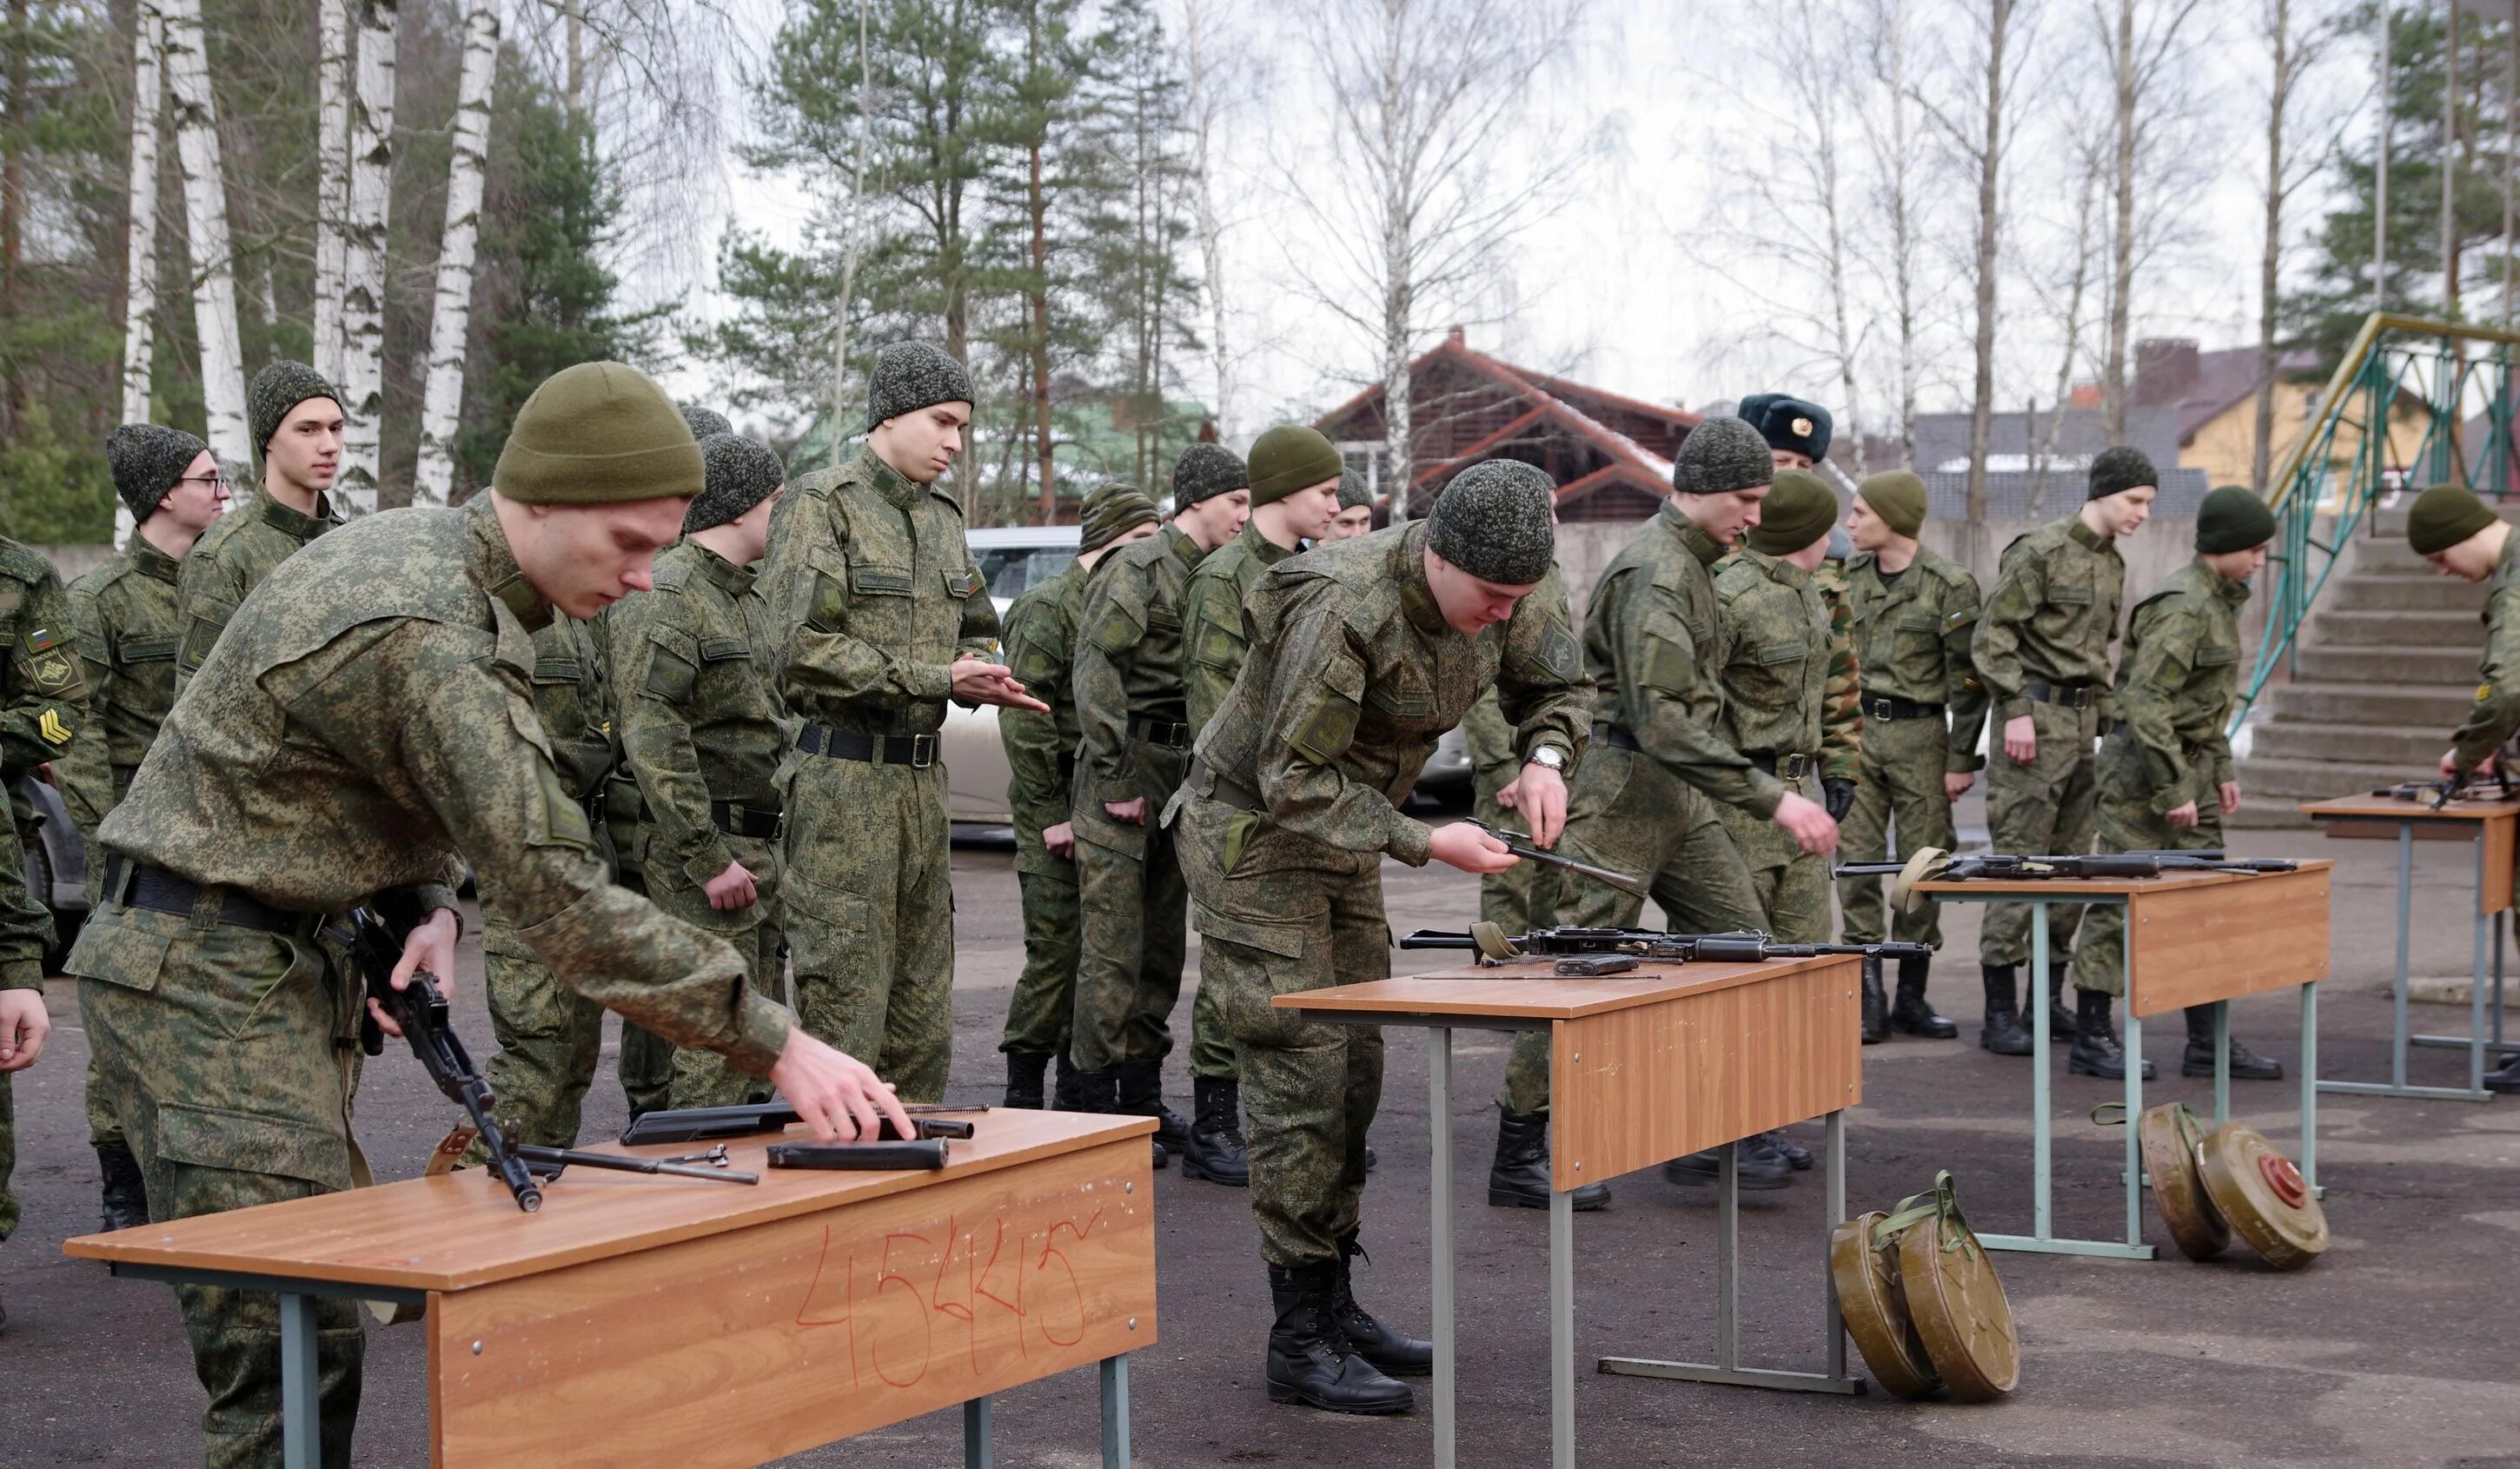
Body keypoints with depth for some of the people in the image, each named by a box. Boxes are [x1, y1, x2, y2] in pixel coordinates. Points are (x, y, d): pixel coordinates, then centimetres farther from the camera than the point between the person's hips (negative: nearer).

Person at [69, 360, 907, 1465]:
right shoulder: (423, 637, -25)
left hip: (274, 954, 10)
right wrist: (776, 1048, -27)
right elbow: (560, 899, -28)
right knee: (289, 1346, -13)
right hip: (206, 977, -10)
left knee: (320, 1320, 11)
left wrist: (424, 905, -2)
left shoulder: (413, 549, 6)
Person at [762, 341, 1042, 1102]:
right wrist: (933, 678, -19)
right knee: (844, 1012, -7)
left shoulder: (942, 518, 16)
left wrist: (977, 672, 2)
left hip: (923, 777, 8)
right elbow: (800, 646, -18)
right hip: (843, 775, -8)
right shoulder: (821, 504, -9)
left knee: (923, 1017, 13)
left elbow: (975, 631, 27)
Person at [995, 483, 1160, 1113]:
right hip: (1058, 810, -8)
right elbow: (1024, 718, -13)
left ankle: (1080, 1096, 16)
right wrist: (1050, 814, -16)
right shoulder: (1047, 606, -8)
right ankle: (1022, 1096, 0)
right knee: (1056, 954, -8)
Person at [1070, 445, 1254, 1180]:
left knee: (1163, 945, 11)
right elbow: (1095, 671, -17)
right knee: (1115, 945, -6)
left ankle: (1142, 1097, 19)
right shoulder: (1138, 567, -10)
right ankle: (1100, 1101, -1)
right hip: (1126, 768, -8)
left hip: (1180, 774, 8)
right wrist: (1116, 779, -18)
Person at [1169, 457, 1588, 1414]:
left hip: (1342, 834, 8)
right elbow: (1294, 784, -29)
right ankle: (1300, 1343, -7)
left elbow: (1555, 682, 9)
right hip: (1251, 836, -8)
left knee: (1354, 1074, 10)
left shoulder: (1496, 595, -9)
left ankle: (1334, 1304, 20)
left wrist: (1544, 758, -13)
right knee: (1303, 1080, -12)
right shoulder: (1343, 611, -33)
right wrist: (1425, 845, -30)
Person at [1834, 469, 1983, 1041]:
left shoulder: (1949, 584, -6)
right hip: (1856, 731, 3)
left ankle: (1912, 997, 11)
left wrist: (1962, 759, -8)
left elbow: (1968, 678, -6)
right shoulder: (1849, 577, 8)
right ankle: (1869, 997, 0)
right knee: (1857, 860, -3)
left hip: (1920, 734, -3)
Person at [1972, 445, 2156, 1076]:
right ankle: (2001, 1013, -3)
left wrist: (2108, 717, 16)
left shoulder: (2112, 563, 15)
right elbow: (1994, 634, -14)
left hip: (2083, 722, 8)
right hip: (2038, 717, -8)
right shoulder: (2041, 551, -11)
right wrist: (2016, 710, -18)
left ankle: (2048, 1000, 19)